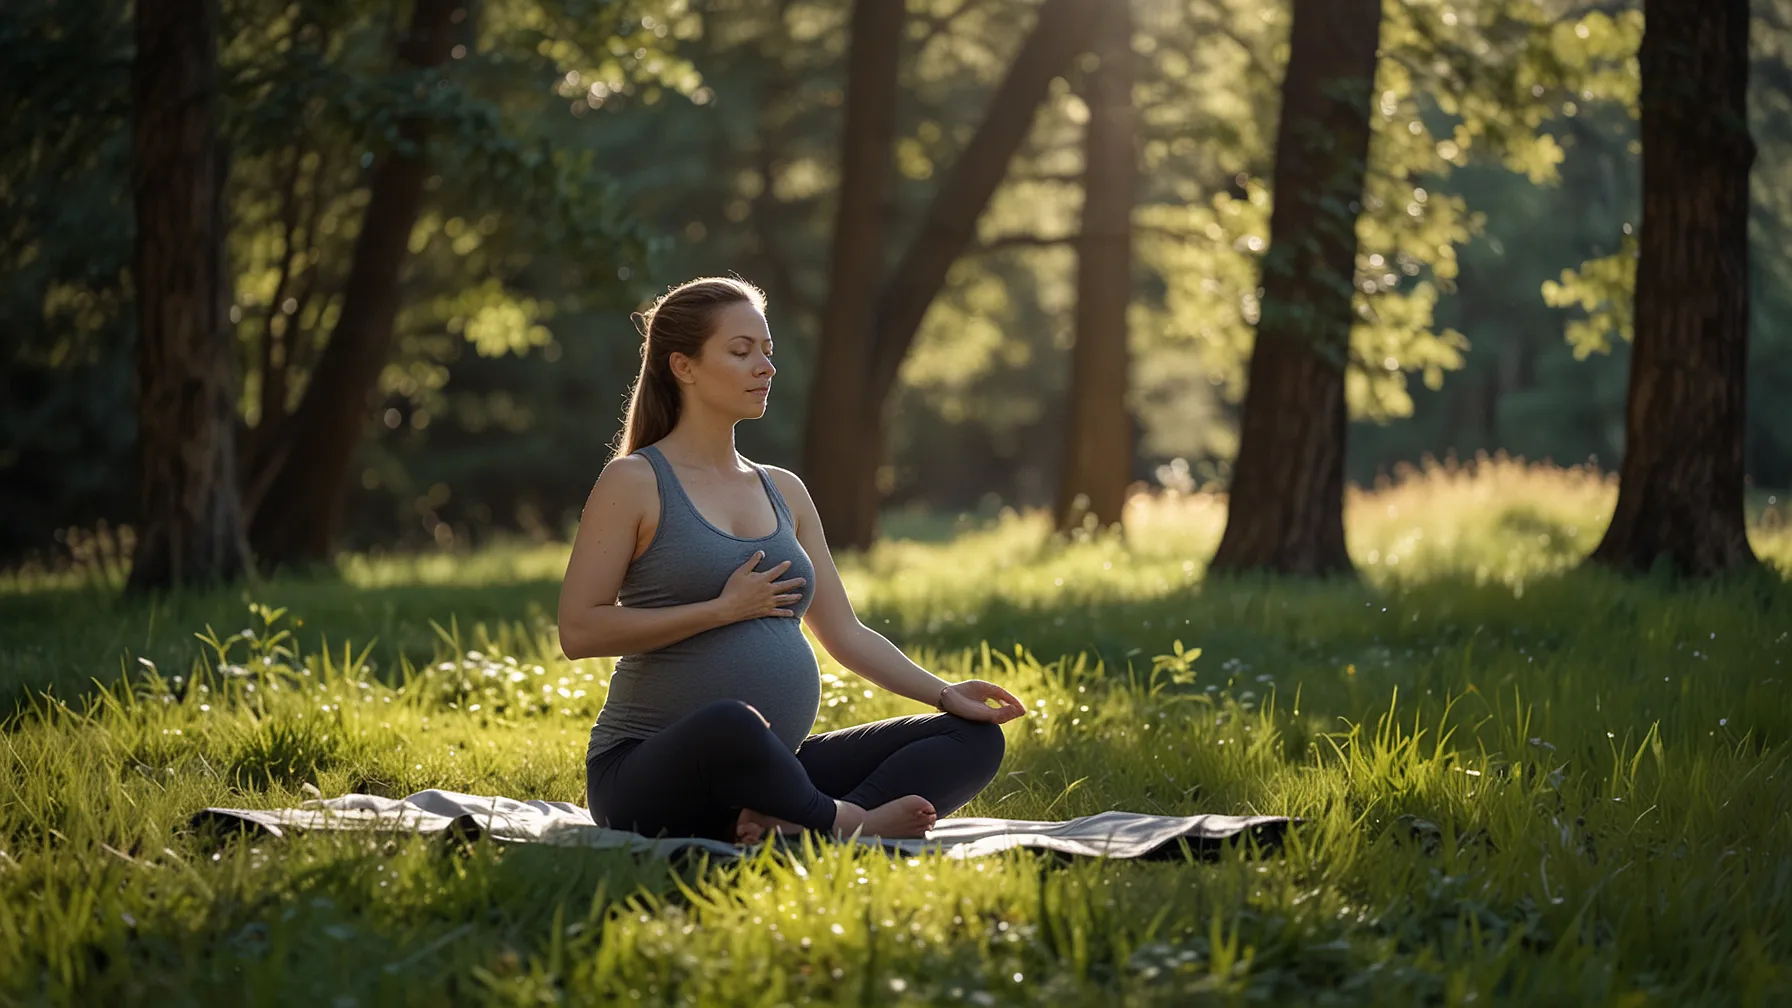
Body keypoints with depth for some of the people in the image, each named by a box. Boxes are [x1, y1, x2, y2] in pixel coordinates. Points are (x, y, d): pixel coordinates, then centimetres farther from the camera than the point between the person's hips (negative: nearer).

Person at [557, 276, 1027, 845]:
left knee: (975, 737, -8)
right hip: (650, 773, -8)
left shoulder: (784, 492, 18)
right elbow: (578, 631, -10)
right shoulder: (635, 483, -2)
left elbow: (844, 634, 19)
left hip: (771, 771, 8)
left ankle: (791, 828, -28)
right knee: (730, 723, -43)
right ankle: (847, 825, -18)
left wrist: (943, 693, 4)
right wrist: (724, 608, -11)